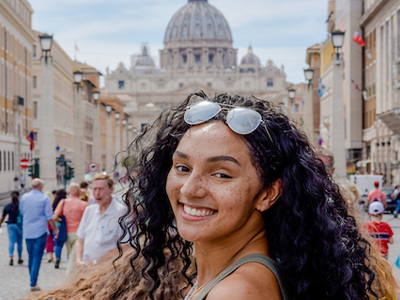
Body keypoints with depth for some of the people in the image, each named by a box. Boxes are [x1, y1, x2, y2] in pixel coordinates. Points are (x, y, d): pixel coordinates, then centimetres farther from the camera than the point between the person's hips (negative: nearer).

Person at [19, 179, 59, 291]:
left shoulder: (24, 197, 3)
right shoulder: (44, 198, -9)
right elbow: (49, 217, -7)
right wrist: (55, 229, 4)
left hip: (27, 232, 4)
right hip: (40, 231, -4)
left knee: (31, 257, 16)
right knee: (37, 258, -3)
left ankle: (33, 281, 24)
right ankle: (33, 283, -7)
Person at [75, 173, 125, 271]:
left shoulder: (121, 212, -7)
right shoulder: (89, 210, 15)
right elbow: (80, 241, 18)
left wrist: (96, 263, -12)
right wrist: (79, 261, -1)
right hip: (85, 269, 5)